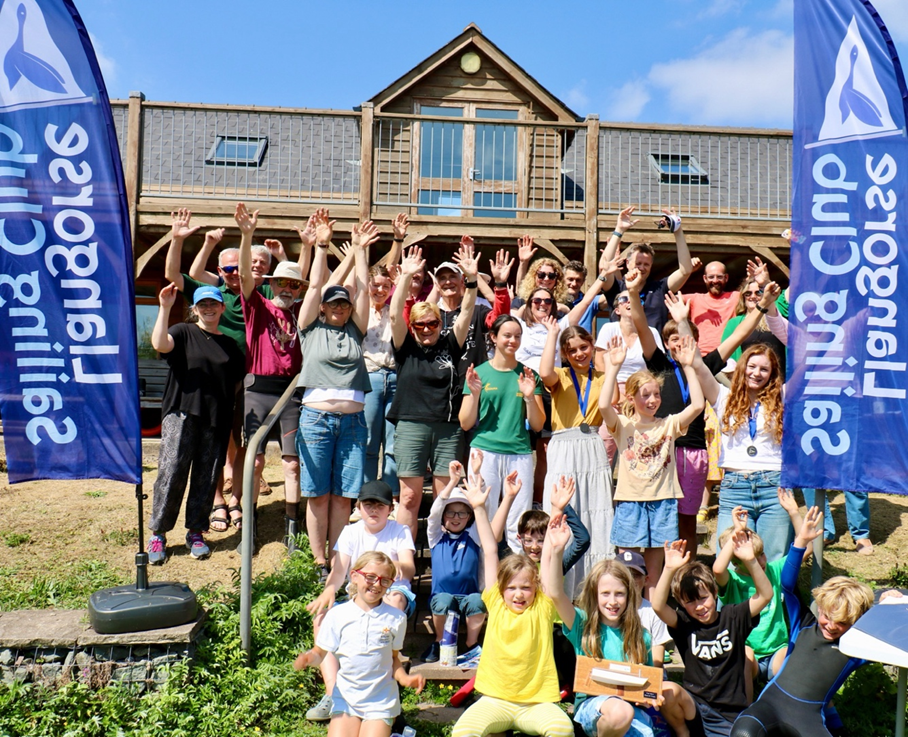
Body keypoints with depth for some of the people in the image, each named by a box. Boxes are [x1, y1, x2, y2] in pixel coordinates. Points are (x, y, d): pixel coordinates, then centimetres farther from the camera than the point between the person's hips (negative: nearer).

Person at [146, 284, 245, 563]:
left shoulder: (230, 344, 16)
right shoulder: (183, 333, 5)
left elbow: (236, 383, 21)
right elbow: (159, 343, -17)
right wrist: (165, 307, -19)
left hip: (217, 419, 4)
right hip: (181, 414, -3)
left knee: (207, 477, 6)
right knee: (171, 472, -10)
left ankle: (196, 533, 19)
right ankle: (158, 534, 4)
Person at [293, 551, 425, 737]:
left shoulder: (396, 618, -3)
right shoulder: (337, 615, -4)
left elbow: (393, 657, 6)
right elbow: (320, 653, 1)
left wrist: (404, 678, -11)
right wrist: (308, 658, -20)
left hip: (381, 701, 0)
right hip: (345, 697, 1)